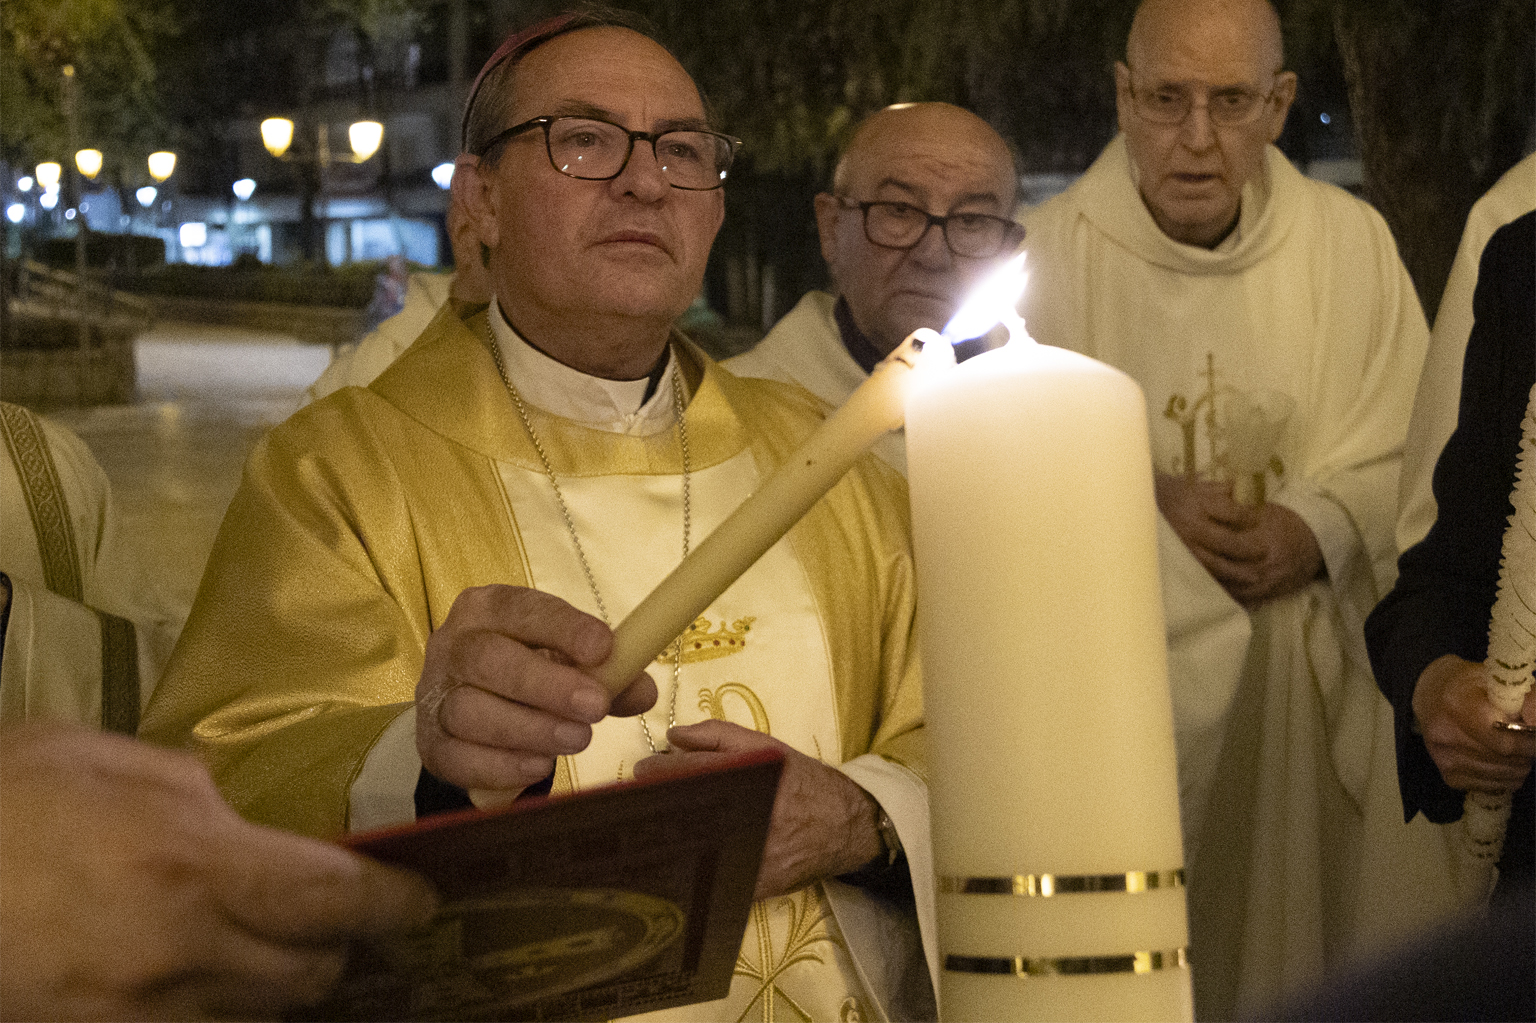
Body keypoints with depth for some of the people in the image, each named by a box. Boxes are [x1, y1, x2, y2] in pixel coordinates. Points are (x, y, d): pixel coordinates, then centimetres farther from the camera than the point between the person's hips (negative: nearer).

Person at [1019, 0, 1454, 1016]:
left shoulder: (1350, 239, 3)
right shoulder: (1051, 249, -3)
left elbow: (1410, 457, 4)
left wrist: (1319, 530, -14)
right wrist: (1144, 501, -16)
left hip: (1319, 677, 2)